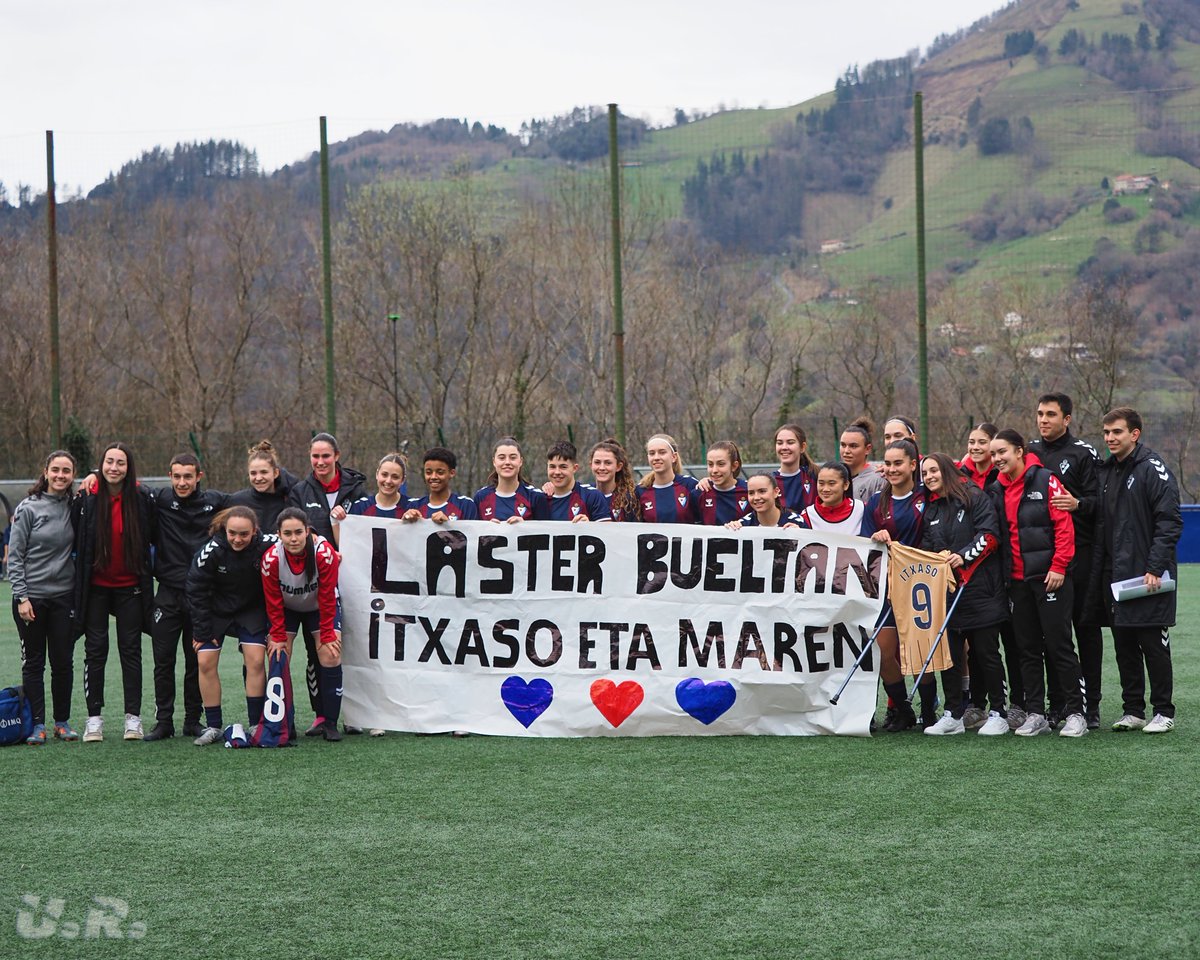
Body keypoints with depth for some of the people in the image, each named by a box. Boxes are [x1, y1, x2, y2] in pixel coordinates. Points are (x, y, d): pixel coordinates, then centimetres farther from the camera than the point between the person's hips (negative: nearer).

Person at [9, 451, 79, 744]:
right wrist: (21, 596, -10)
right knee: (33, 662, 3)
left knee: (63, 662, 5)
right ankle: (37, 725, 7)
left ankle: (62, 722, 15)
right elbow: (14, 557, -5)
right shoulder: (28, 508, -6)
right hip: (31, 597, -3)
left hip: (64, 596, 3)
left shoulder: (75, 506, 4)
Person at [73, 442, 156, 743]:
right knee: (95, 650, 3)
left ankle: (133, 717, 9)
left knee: (131, 650, 4)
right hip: (95, 586, 0)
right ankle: (94, 718, 7)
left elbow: (154, 537, 6)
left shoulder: (141, 499, -4)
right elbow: (74, 539, 1)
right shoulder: (87, 499, -5)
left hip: (130, 586, 0)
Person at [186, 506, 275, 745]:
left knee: (256, 660, -11)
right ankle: (214, 727, 4)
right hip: (216, 610, 0)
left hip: (252, 609, 0)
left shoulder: (266, 547, -27)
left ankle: (256, 725, -2)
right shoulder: (211, 551, -26)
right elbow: (196, 591, -13)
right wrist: (201, 632, -10)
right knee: (205, 661, -6)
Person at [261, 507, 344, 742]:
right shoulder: (271, 558, -28)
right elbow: (273, 602, -15)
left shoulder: (325, 553, -32)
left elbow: (327, 598, -22)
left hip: (320, 606, -1)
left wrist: (327, 636, -19)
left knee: (331, 656, -14)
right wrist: (278, 637, -14)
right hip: (286, 607, 1)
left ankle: (328, 722, -8)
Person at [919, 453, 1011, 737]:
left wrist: (964, 556, -21)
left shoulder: (975, 498, -2)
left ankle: (998, 713, 6)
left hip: (979, 588, -6)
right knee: (949, 652, 4)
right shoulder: (931, 509, 18)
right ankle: (953, 715, 11)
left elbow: (990, 535, -11)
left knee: (985, 651, -2)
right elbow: (927, 548, 22)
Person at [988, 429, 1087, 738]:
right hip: (1017, 581, 6)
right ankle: (1035, 715, 12)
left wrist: (1058, 566, -15)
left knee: (1058, 645, -4)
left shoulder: (1045, 481, -6)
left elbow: (1064, 526, -10)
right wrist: (1003, 574, 6)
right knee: (1028, 648, 7)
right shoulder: (996, 490, 10)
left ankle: (1075, 713, 2)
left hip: (1049, 577, -6)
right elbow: (994, 534, 14)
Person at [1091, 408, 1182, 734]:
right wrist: (1097, 572, 9)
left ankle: (1163, 712, 4)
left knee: (1153, 644, -3)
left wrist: (1156, 567, -19)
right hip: (1114, 575, 7)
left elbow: (1169, 522, -13)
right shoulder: (1105, 472, 14)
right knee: (1124, 646, 9)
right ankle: (1132, 710, 15)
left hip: (1147, 576, -7)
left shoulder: (1153, 469, -8)